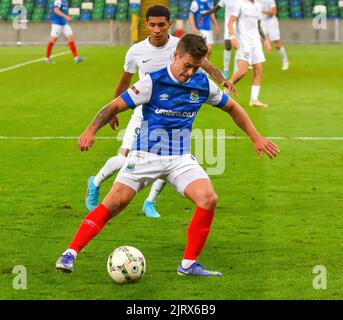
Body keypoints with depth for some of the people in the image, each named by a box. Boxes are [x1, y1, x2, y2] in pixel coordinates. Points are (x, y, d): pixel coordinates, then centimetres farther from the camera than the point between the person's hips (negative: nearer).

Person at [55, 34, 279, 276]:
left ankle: (189, 264, -8)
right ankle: (70, 254, -3)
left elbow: (232, 108, 17)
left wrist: (256, 138, 14)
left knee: (208, 199, -19)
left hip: (181, 158, 3)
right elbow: (116, 106, -11)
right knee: (113, 203, -13)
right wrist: (91, 130, -26)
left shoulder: (204, 85, 1)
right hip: (145, 155, -3)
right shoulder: (153, 82, -11)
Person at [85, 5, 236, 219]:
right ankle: (95, 183, 19)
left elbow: (208, 67, -10)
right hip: (144, 112, 0)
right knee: (124, 159, -11)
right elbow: (124, 82, 10)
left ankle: (150, 203, 8)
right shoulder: (136, 52, -6)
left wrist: (222, 80, -32)